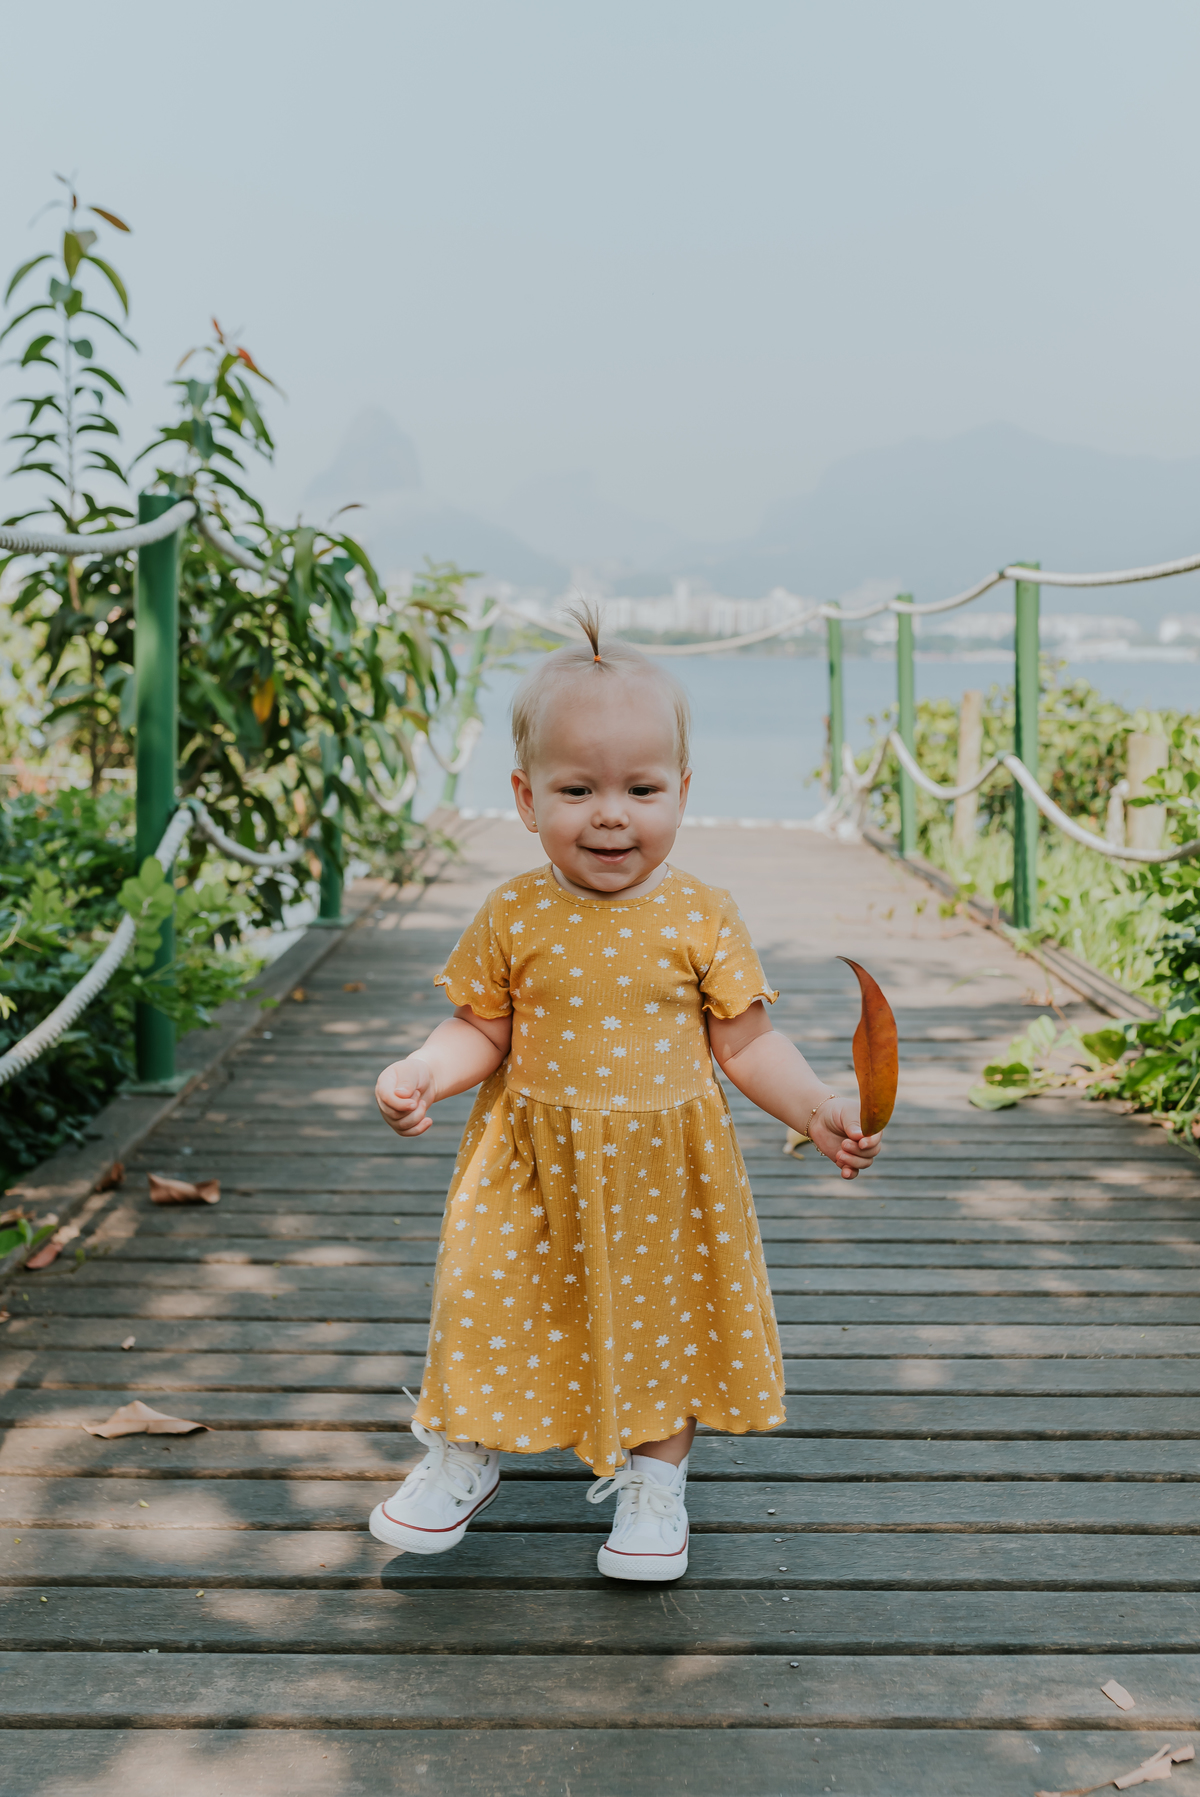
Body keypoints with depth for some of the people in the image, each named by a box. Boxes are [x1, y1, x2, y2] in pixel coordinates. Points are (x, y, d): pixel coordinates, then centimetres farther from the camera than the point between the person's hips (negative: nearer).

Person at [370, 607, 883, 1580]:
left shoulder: (703, 916, -8)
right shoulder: (513, 916, -7)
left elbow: (744, 1042, -3)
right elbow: (483, 1031, 1)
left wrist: (821, 1110, -14)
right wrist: (423, 1072, -18)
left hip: (662, 1177, 0)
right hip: (533, 1169, 0)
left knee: (662, 1320, 12)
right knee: (490, 1302, 5)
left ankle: (654, 1481, 36)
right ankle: (464, 1461, 32)